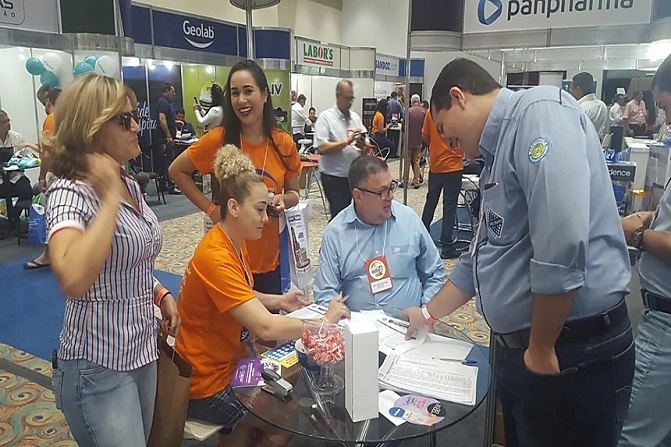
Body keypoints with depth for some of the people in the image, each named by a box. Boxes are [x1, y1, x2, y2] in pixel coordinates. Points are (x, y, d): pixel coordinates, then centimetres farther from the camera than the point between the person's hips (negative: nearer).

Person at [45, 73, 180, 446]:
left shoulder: (130, 185, 5)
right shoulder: (70, 192, -19)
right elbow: (74, 280, -39)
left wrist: (161, 294, 4)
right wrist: (110, 198, -31)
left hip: (143, 351, 8)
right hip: (98, 366, -8)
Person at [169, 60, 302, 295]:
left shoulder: (283, 143, -4)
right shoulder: (218, 139, -11)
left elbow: (293, 193, 9)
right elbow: (177, 171, 1)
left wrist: (282, 200, -13)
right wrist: (209, 208, -8)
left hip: (268, 258, 3)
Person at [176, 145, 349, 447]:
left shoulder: (236, 242, 0)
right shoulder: (216, 258, -30)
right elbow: (266, 328, -36)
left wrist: (277, 301, -2)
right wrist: (324, 322, -23)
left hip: (230, 362, 8)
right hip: (208, 382, -8)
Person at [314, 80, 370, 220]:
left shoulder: (356, 117, 9)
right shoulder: (326, 117, -7)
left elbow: (365, 149, 10)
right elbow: (322, 148, -18)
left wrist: (363, 145, -12)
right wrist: (347, 141, -21)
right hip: (334, 177, -5)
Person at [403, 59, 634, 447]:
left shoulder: (540, 111, -16)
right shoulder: (501, 150, 14)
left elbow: (562, 245, -28)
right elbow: (482, 256, 22)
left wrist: (541, 351, -18)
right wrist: (429, 314, 27)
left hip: (575, 352, -9)